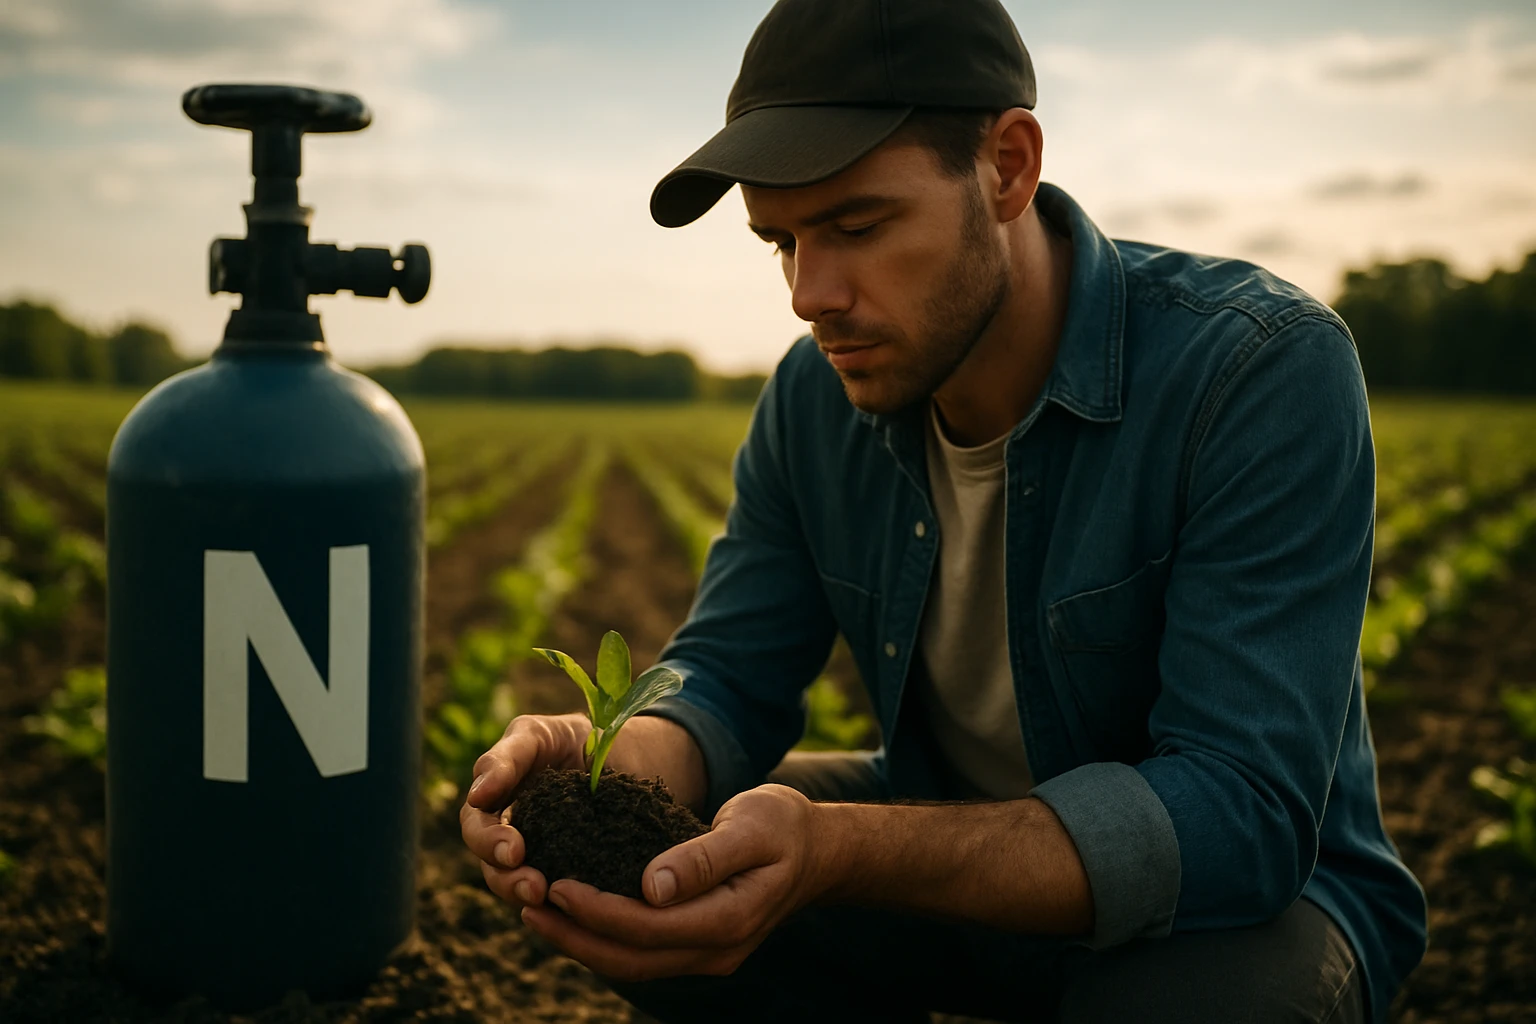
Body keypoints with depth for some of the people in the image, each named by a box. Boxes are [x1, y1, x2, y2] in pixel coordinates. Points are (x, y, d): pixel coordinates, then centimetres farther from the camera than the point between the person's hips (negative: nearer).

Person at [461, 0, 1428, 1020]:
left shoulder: (1270, 372, -28)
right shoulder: (813, 399, -8)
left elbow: (1243, 810, -34)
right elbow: (727, 670, -4)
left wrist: (836, 851, -47)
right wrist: (623, 761, -30)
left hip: (1252, 890, -4)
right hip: (962, 848, 5)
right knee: (658, 902, -14)